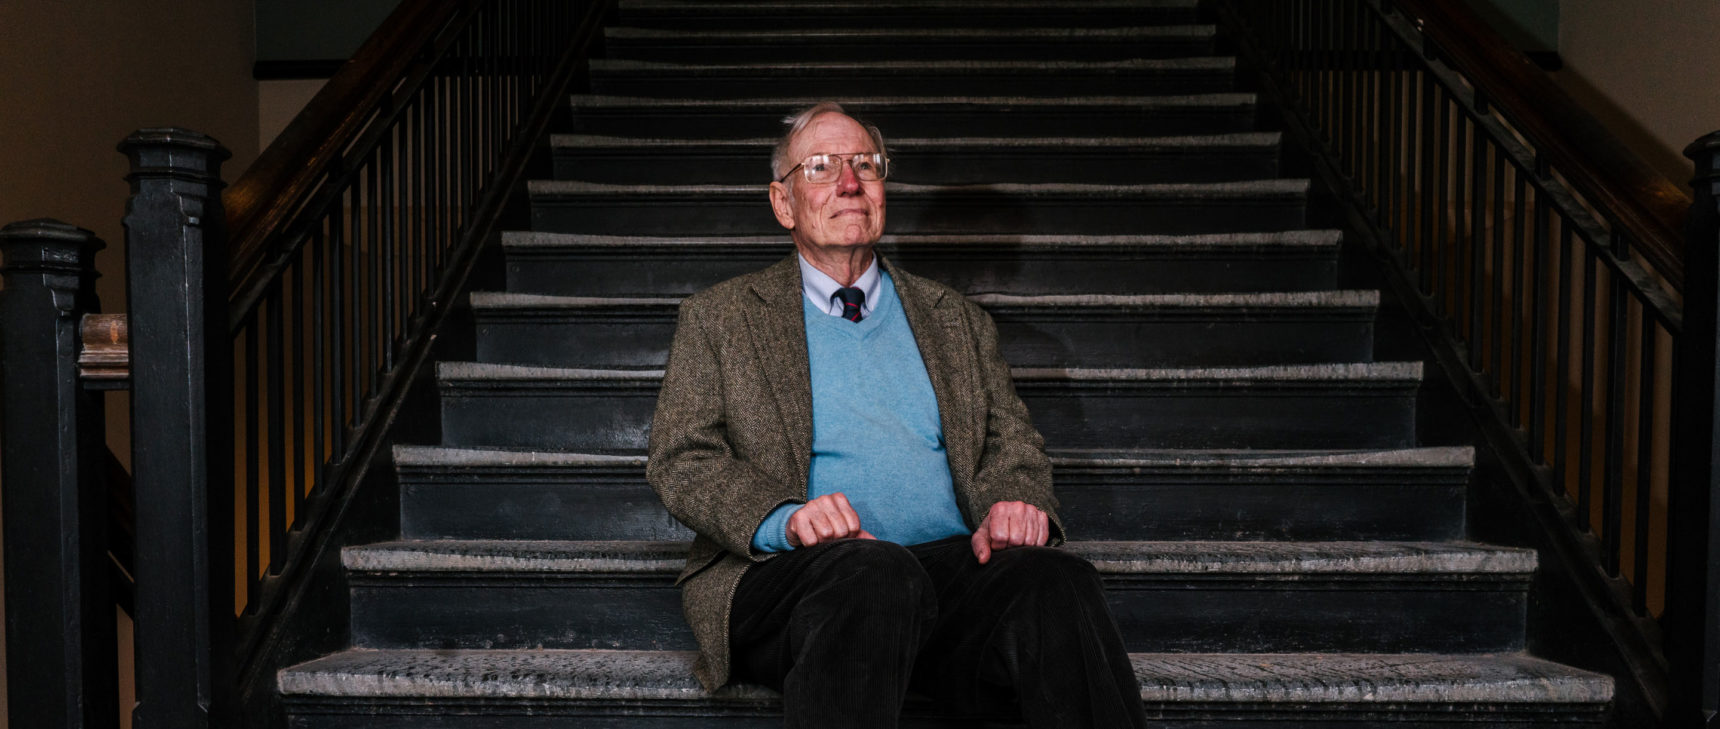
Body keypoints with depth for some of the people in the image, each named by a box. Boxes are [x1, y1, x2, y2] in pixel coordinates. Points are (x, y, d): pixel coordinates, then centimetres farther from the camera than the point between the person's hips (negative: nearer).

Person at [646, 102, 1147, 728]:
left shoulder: (956, 321, 25)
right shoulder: (718, 318, 16)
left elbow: (1011, 441, 18)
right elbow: (681, 459, 6)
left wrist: (1018, 505, -8)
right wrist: (783, 519, -15)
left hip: (953, 563, 3)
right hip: (793, 576, -2)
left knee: (1056, 580, -30)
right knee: (873, 571, -38)